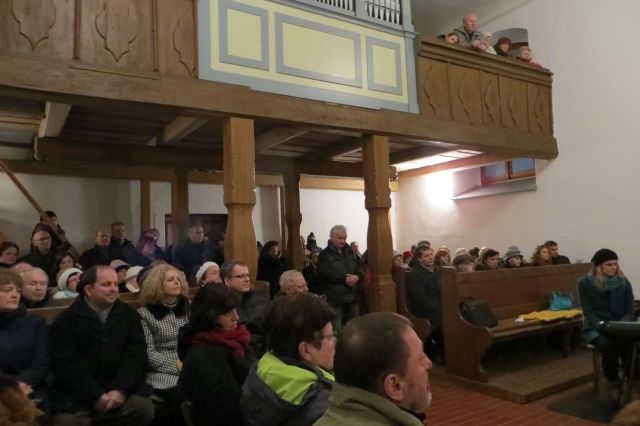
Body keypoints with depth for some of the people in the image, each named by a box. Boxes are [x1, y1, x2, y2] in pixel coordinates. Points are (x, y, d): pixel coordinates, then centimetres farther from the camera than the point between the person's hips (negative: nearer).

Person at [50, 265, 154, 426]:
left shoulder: (129, 314, 8)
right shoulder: (66, 320, 2)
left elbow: (136, 356, 1)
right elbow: (67, 365, -7)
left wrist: (121, 389, -14)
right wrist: (96, 396, -15)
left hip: (121, 388, 2)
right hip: (78, 395, -1)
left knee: (143, 408, -23)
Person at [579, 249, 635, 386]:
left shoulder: (624, 282, 2)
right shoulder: (585, 283, -6)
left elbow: (630, 312, 1)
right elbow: (588, 312, -9)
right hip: (595, 328, -2)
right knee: (609, 345, -35)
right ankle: (612, 383, -13)